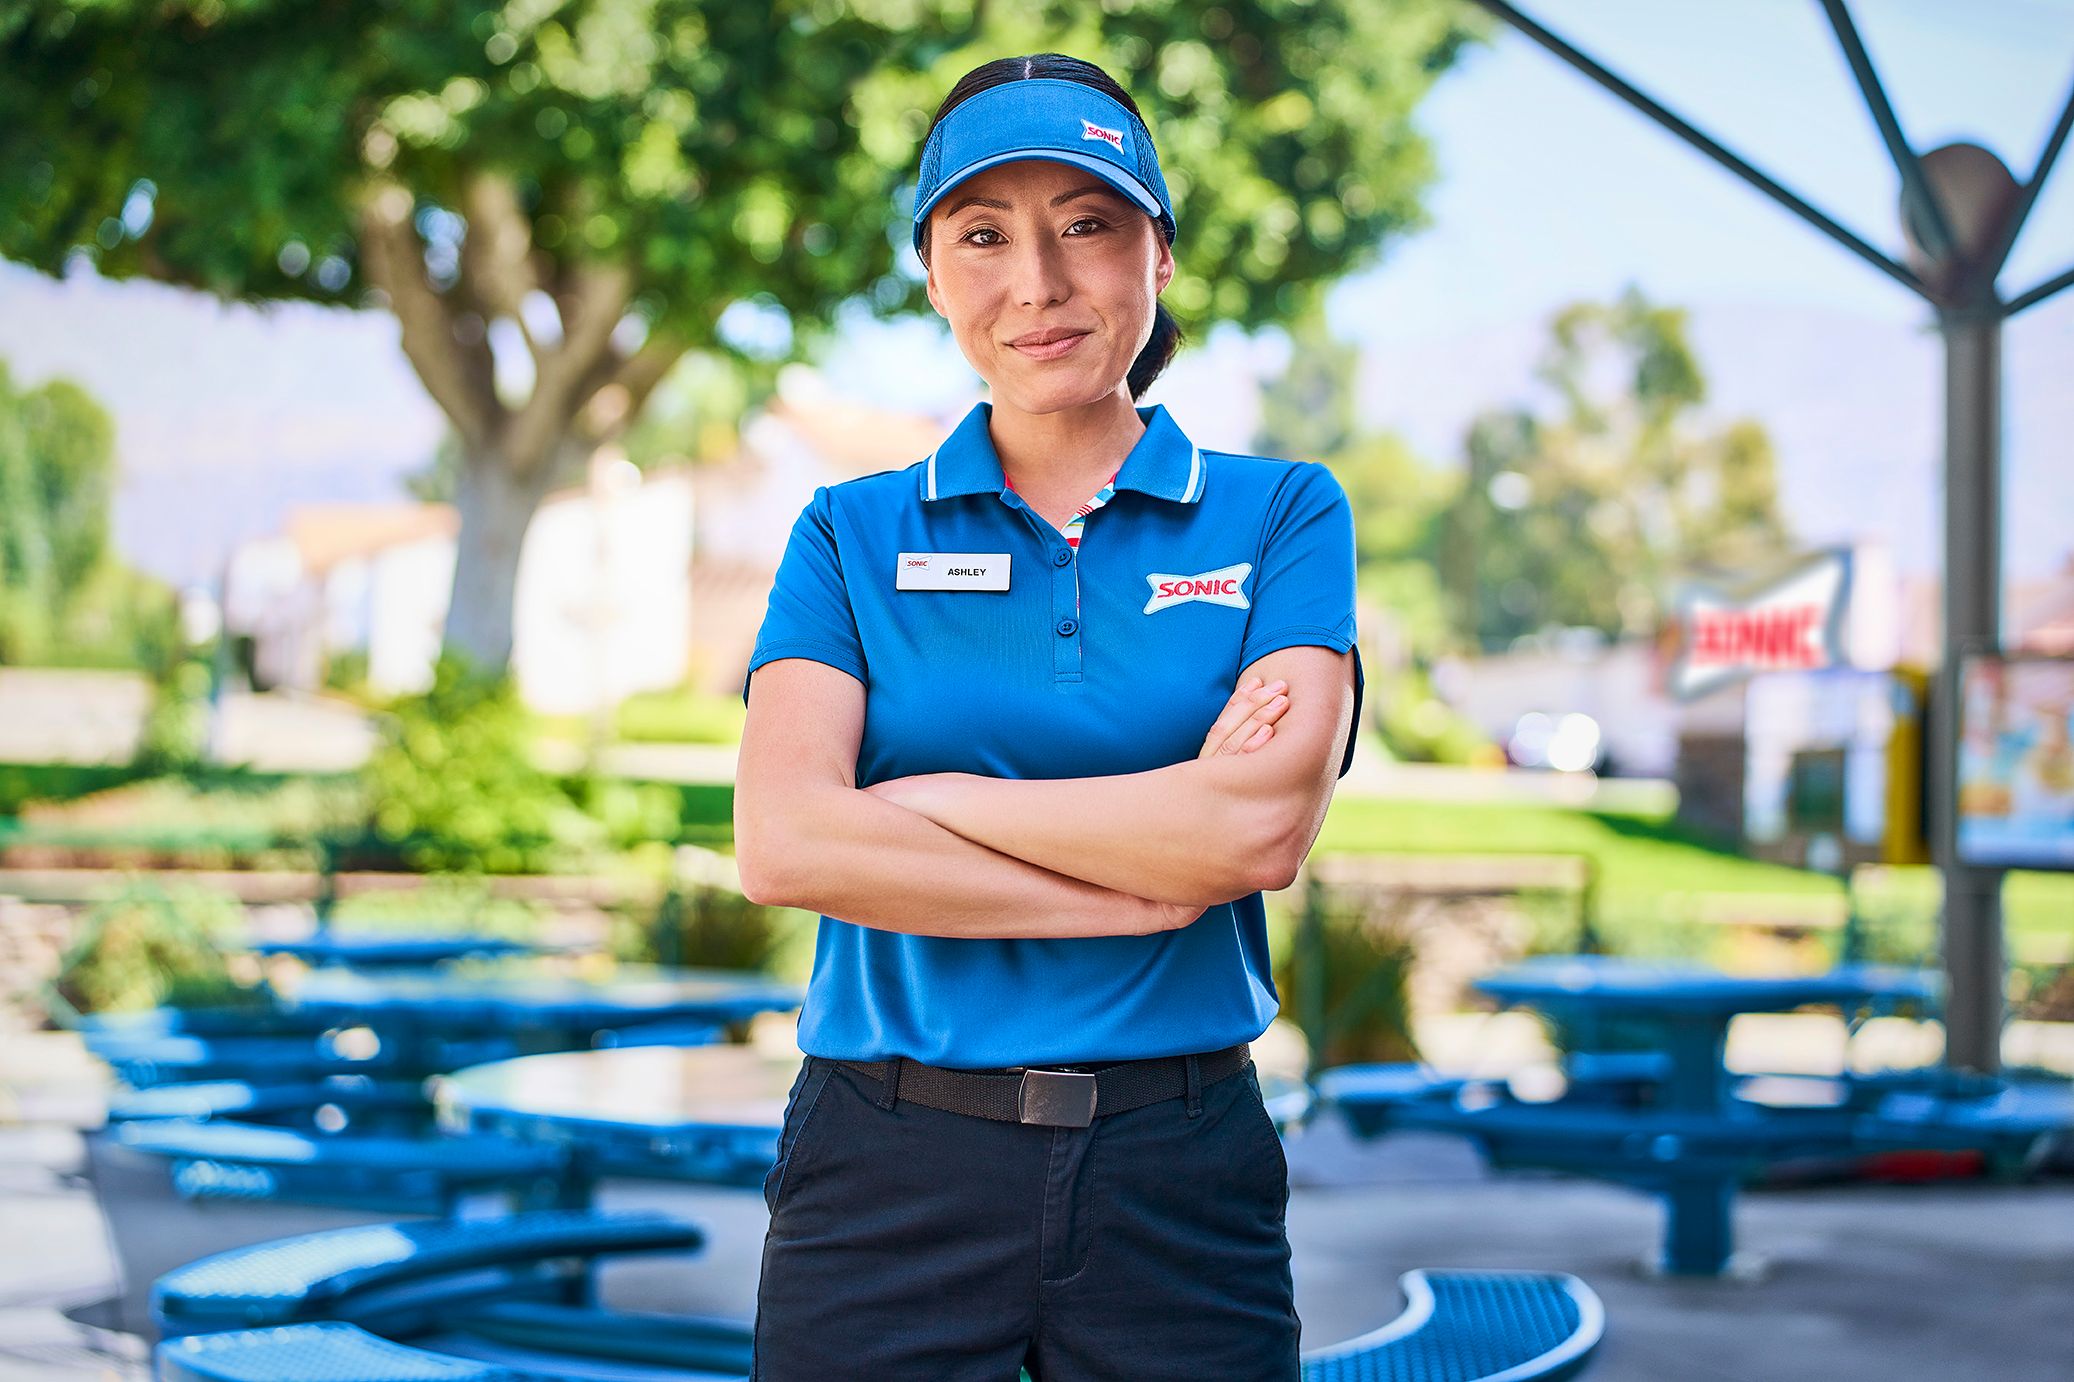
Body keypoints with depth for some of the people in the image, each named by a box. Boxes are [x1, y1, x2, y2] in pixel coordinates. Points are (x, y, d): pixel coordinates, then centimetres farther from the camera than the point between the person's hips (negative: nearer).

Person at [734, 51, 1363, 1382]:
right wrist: (1153, 885, -12)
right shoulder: (854, 533, 6)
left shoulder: (1281, 514, 4)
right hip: (890, 1172, 0)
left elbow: (1265, 825, -12)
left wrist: (926, 795, -8)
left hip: (1179, 1181, 0)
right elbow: (783, 844, -10)